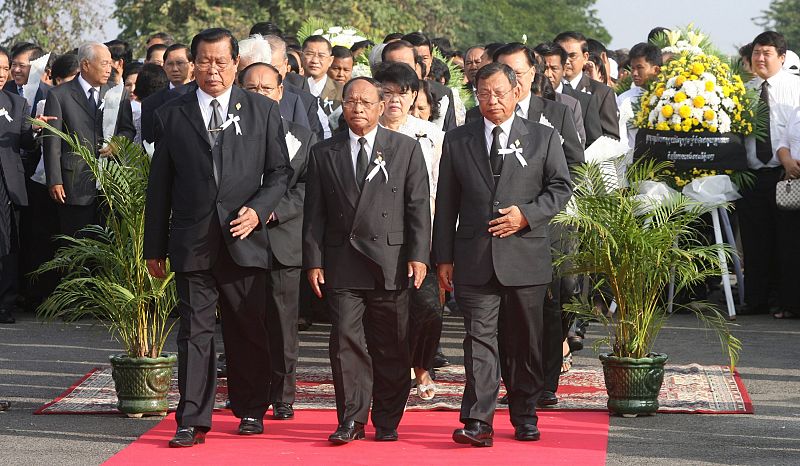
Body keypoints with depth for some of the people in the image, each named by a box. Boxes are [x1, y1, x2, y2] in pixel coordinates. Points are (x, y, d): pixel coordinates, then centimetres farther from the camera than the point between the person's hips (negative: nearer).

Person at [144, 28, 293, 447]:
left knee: (249, 332, 7)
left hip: (244, 239, 0)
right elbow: (159, 185, 9)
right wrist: (155, 247, 8)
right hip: (192, 241, 0)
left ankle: (251, 411, 22)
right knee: (194, 332, -1)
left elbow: (280, 171, 9)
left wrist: (257, 209, -9)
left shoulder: (263, 111, 7)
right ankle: (193, 422, 1)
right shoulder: (171, 115, 7)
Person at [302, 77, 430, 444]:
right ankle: (351, 420, 1)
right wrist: (314, 261, 1)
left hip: (391, 262, -1)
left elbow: (418, 206, 3)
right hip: (342, 264, 1)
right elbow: (314, 212, 9)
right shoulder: (323, 153, 11)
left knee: (391, 346, 3)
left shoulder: (406, 149, 7)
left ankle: (387, 422, 12)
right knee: (346, 342, -5)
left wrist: (418, 255, -4)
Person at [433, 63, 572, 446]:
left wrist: (526, 214, -11)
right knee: (479, 338, -8)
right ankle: (478, 422, -12)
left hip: (526, 258, 0)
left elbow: (560, 188, 6)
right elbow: (446, 205, 10)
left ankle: (525, 416, 22)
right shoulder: (457, 142, 9)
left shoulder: (543, 138, 7)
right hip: (475, 259, 0)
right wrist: (444, 257, 5)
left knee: (525, 342, 9)